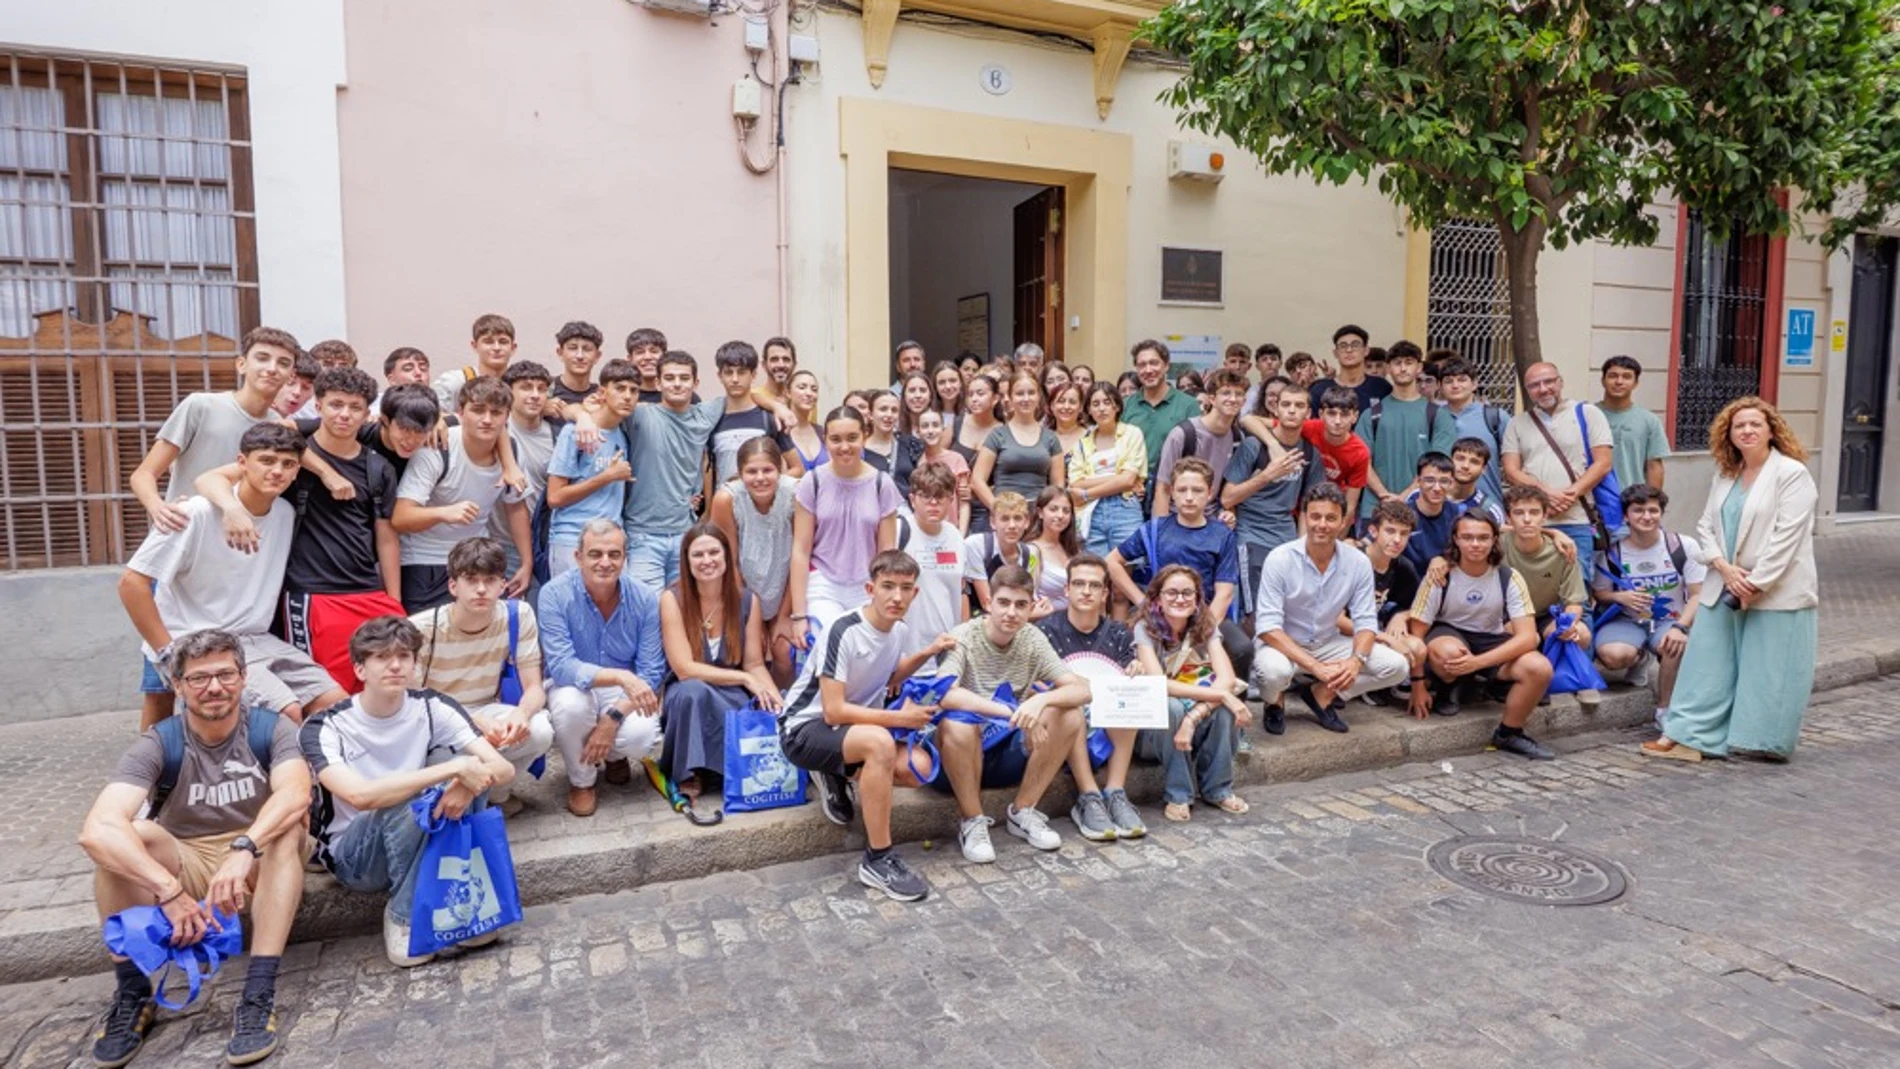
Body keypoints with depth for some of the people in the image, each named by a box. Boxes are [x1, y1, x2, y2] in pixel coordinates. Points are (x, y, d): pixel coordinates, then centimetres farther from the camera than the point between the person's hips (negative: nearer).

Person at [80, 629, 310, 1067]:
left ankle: (259, 995, -34)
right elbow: (95, 829, -29)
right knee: (117, 837, -25)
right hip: (185, 867, 1)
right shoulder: (158, 745, -13)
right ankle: (132, 995, -16)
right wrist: (171, 892, -40)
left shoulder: (272, 730, -13)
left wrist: (244, 850, -48)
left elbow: (296, 793, -32)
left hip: (261, 867, -1)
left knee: (287, 824, -32)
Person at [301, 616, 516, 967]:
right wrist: (454, 769, -42)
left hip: (422, 844, 3)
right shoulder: (323, 728, -17)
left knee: (461, 782, -25)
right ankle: (404, 918, -15)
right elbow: (359, 795, -37)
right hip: (352, 856, -3)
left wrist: (468, 783, -40)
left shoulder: (432, 708, -8)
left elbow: (504, 769, -16)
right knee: (408, 802, -34)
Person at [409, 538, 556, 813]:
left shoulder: (518, 616, -14)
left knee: (540, 731, -27)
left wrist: (522, 713, -37)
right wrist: (472, 723, -34)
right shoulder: (422, 628, -21)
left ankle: (492, 791, 3)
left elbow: (534, 688, -11)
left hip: (487, 712, 3)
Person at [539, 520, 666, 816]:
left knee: (641, 736, -30)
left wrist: (613, 719, -26)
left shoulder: (644, 599, -14)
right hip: (574, 687, -1)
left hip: (624, 694, 1)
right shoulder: (555, 594, -19)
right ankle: (581, 782, -4)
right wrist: (621, 676, -41)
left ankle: (615, 755, 13)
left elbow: (651, 673, -13)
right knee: (570, 703, -36)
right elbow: (560, 666, -27)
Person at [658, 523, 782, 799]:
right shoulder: (672, 599, -10)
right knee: (693, 690, -37)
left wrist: (777, 701, -19)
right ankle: (690, 773, -18)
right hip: (687, 698, -2)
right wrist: (744, 678, -19)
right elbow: (685, 669, -15)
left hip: (733, 696, 3)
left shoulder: (747, 600, -1)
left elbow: (755, 664, 0)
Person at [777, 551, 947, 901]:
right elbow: (834, 712, -26)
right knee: (879, 742, -37)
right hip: (804, 727, -7)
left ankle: (836, 776, 8)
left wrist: (925, 654, 5)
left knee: (920, 767, -16)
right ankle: (878, 860, -23)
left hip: (852, 726, 7)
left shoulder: (900, 631, -1)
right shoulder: (845, 632, -24)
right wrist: (899, 718, -22)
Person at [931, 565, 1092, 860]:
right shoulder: (962, 639, -15)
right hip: (958, 756, -4)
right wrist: (1010, 711, -40)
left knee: (1070, 715, -17)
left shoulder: (1032, 639, -1)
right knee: (957, 724, -37)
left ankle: (1023, 812, -1)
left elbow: (1082, 689, -11)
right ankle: (971, 821, -11)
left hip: (1008, 753, 4)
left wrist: (1041, 700, -32)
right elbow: (945, 694, -34)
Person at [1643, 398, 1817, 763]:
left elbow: (1786, 537, -14)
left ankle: (1763, 743, 13)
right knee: (1708, 662, 5)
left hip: (1775, 593, -5)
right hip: (1724, 589, 6)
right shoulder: (1724, 475, 12)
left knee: (1767, 671, 1)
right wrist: (1725, 569, -8)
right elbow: (1705, 527, 9)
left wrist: (1755, 585, -16)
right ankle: (1686, 734, 7)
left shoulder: (1792, 474, -7)